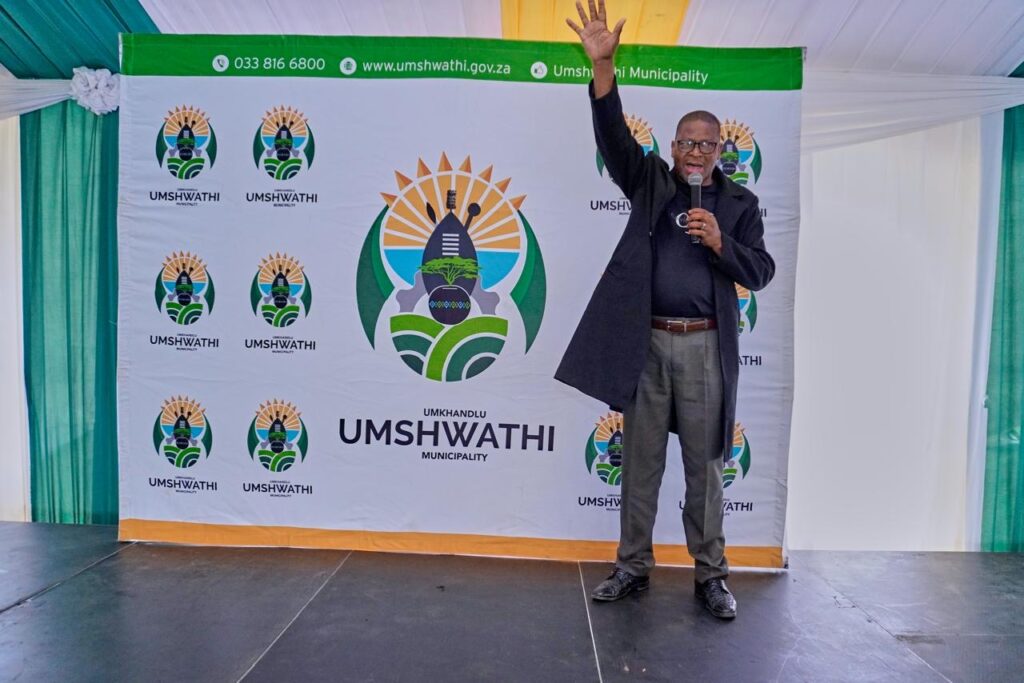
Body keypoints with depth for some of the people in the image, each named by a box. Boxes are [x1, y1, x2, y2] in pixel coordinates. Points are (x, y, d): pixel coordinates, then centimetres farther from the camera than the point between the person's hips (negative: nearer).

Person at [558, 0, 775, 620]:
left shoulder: (739, 202, 10)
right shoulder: (651, 181, 9)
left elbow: (761, 272, 6)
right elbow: (614, 137, -5)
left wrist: (721, 244, -13)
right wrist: (603, 66, -18)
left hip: (704, 348, 0)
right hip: (645, 343, 0)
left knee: (705, 466, 7)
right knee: (640, 462, 8)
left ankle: (711, 574, 20)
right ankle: (634, 566, 21)